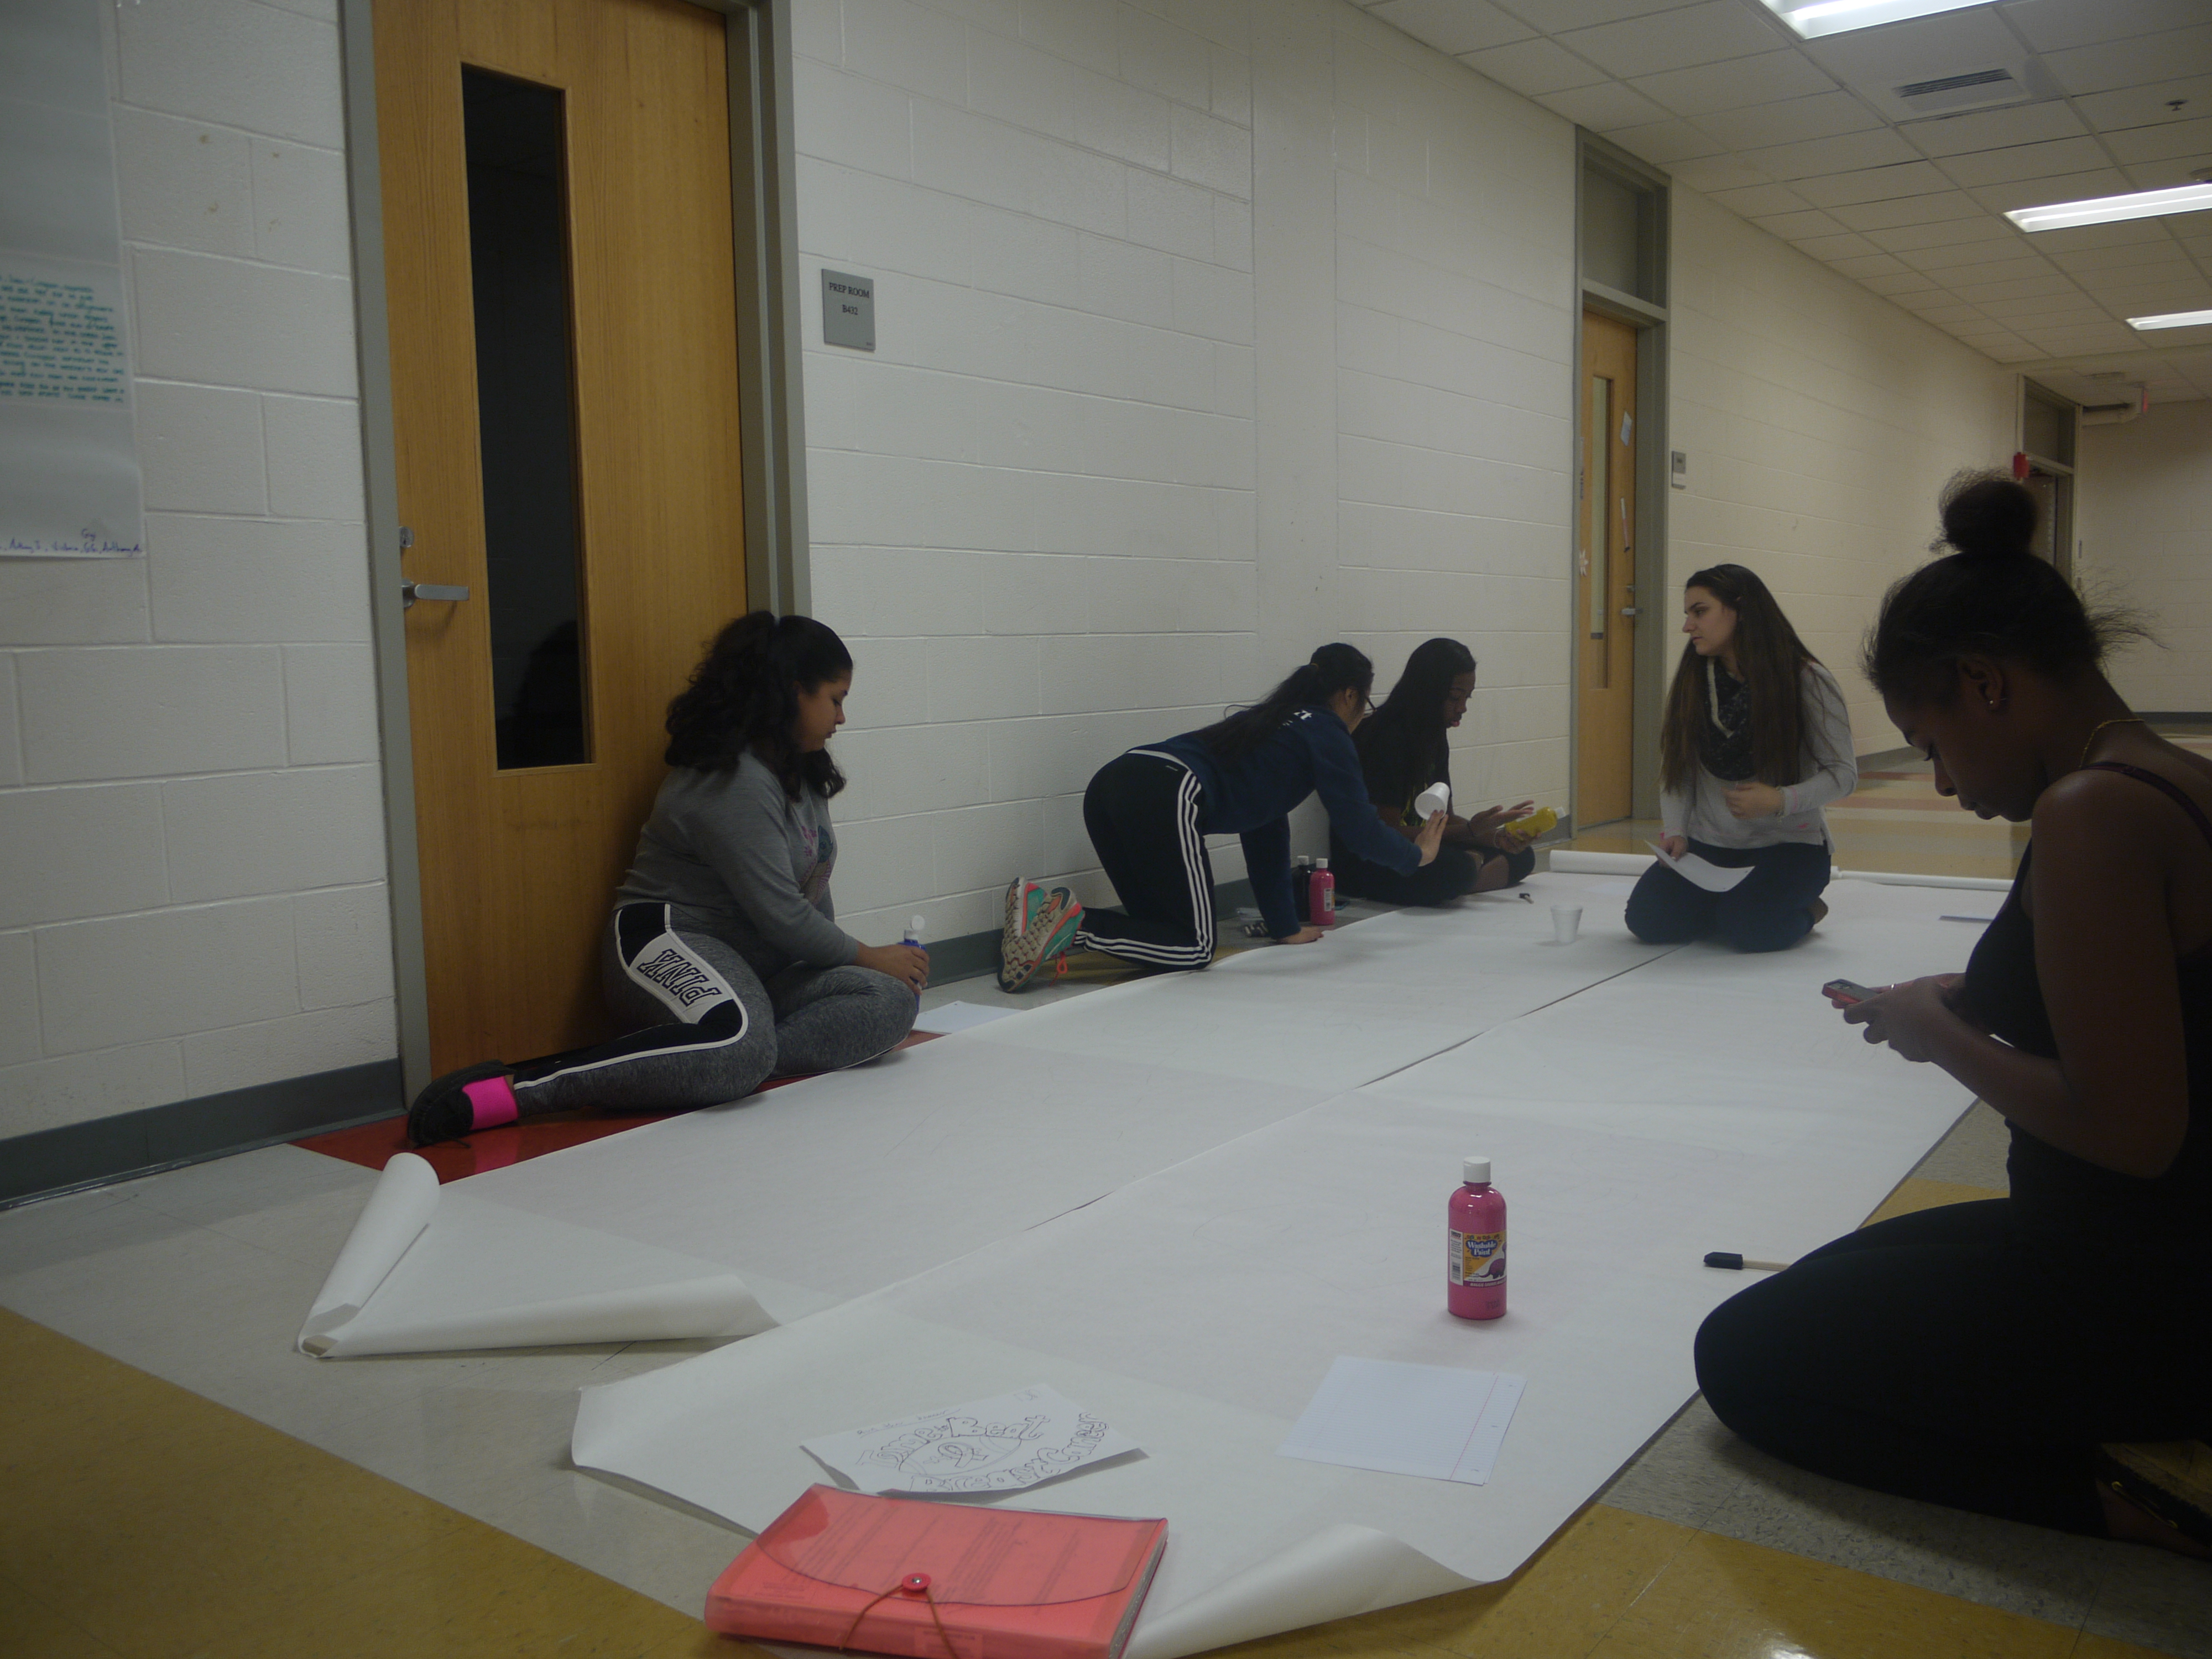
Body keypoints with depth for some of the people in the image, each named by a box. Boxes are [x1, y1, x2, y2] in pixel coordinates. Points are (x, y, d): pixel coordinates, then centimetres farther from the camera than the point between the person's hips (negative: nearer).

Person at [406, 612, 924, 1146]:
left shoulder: (799, 772, 16)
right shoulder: (733, 783, -16)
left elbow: (811, 887, 21)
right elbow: (780, 916, -17)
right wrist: (869, 957, -5)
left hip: (757, 967, 9)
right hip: (671, 945, -9)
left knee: (893, 1001, -16)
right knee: (740, 1047, -43)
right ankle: (516, 1088, -35)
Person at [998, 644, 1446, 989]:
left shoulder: (1277, 721, 34)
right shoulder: (1328, 734, 11)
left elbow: (1265, 832, 36)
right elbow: (1357, 827, 9)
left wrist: (1285, 927, 38)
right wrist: (1416, 853, 30)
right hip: (1166, 799, -9)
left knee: (1166, 932, 17)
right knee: (1194, 948, 2)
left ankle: (1044, 917, -2)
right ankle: (1073, 927, -16)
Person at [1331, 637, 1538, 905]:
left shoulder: (1434, 738, 11)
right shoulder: (1386, 739, -17)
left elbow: (1443, 817, 13)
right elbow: (1388, 831, -20)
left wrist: (1495, 836, -5)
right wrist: (1470, 831, -24)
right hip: (1364, 865, -9)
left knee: (1521, 856, 1)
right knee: (1456, 867, -37)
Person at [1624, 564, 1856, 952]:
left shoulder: (1806, 680, -9)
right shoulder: (1691, 680, 3)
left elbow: (1843, 773, -8)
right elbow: (1676, 772, 4)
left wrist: (1781, 800, -25)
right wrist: (1676, 831, -12)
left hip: (1789, 844, -4)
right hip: (1709, 844, 4)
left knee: (1748, 929, -30)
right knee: (1648, 920, -18)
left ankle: (1801, 907, 6)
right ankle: (1720, 902, 14)